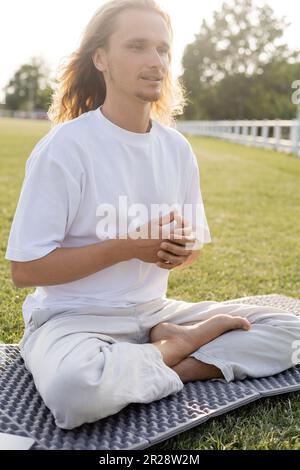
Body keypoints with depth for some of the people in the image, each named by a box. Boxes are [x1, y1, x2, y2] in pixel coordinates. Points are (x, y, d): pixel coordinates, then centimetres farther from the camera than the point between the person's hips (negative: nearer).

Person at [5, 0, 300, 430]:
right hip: (71, 316, -5)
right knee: (74, 388, -39)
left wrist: (182, 251, -12)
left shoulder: (178, 148, 3)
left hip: (152, 311, 5)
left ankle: (144, 368, -12)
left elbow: (191, 247, 13)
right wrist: (129, 247, -20)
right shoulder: (66, 146, -14)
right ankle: (178, 349, -10)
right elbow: (25, 270, -15)